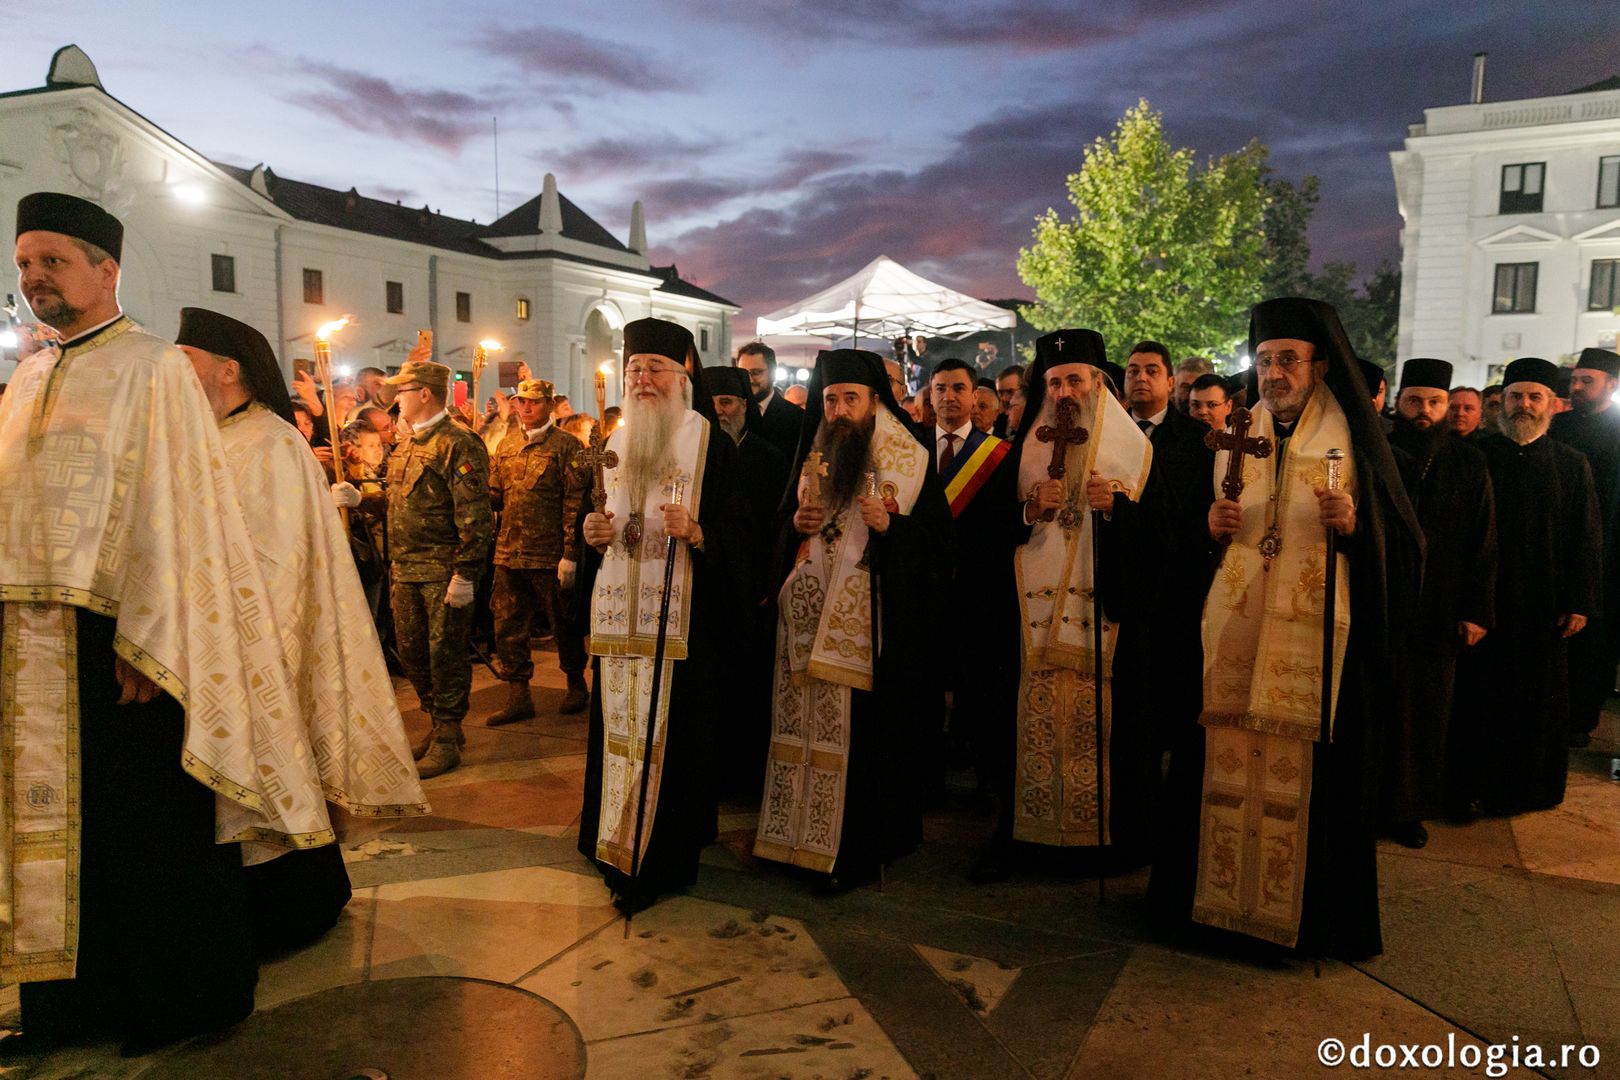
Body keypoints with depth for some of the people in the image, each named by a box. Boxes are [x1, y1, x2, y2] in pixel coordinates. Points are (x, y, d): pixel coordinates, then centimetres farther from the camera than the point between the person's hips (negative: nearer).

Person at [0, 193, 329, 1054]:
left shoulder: (153, 369, -6)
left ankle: (176, 1000, 19)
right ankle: (71, 1001, 28)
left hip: (119, 636, -7)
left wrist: (144, 641, -19)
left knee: (145, 819, 3)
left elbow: (173, 508, -13)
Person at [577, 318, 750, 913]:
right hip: (620, 616, 5)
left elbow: (740, 530, -7)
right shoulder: (615, 444, 14)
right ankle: (619, 844, 24)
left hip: (683, 618, -5)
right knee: (618, 727, 9)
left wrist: (696, 532, -25)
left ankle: (663, 857, 11)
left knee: (672, 731, -2)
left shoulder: (712, 444, -3)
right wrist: (592, 533, 1)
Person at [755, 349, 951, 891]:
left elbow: (939, 542, -7)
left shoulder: (909, 464, -2)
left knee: (861, 734, -2)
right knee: (806, 726, 6)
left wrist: (888, 525, -22)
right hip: (808, 618, 4)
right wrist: (796, 522, -2)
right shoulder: (811, 459, 12)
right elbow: (783, 529, 20)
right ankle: (798, 832, 21)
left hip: (871, 626, -4)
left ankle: (854, 849, 12)